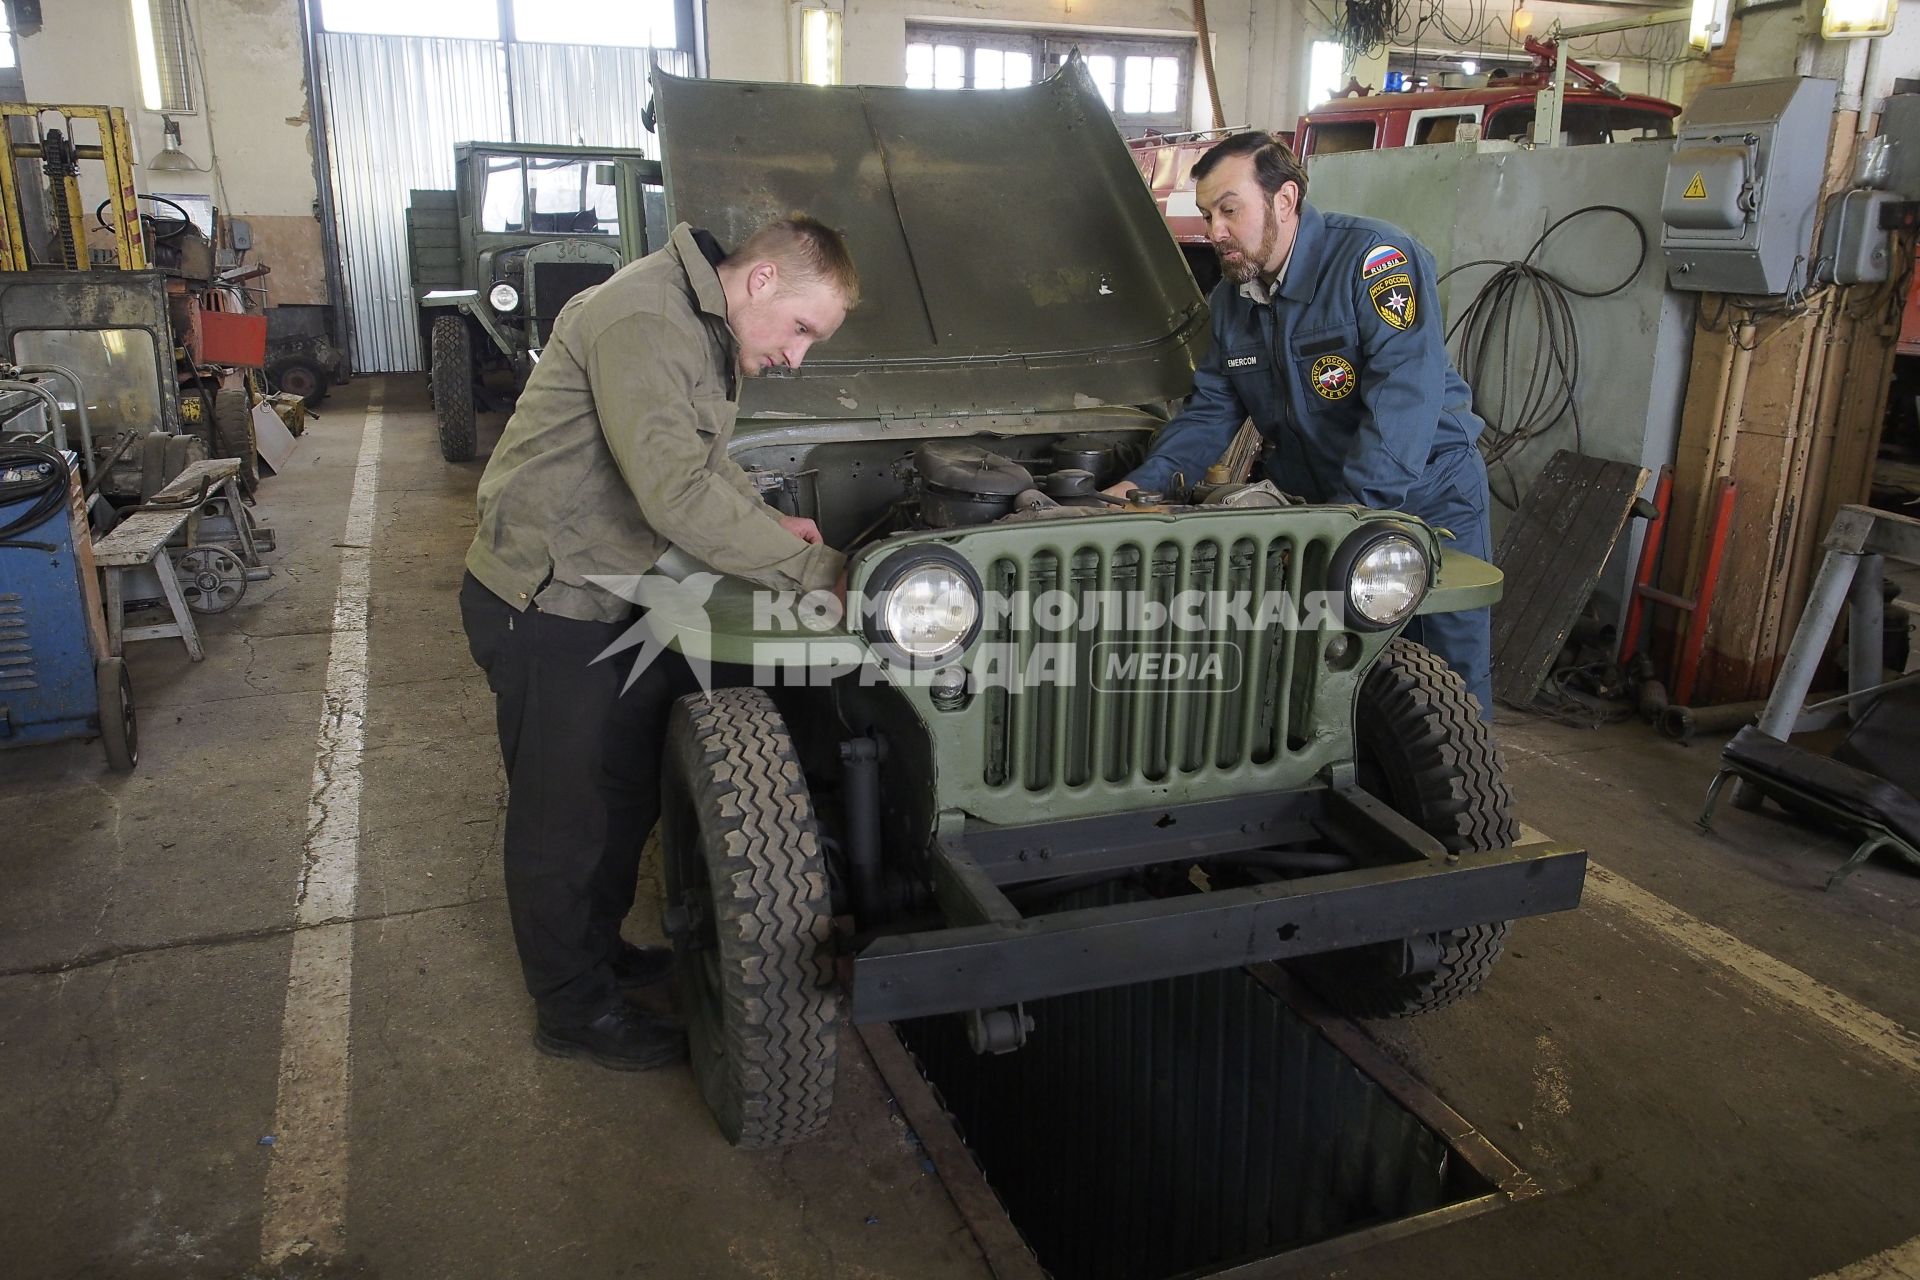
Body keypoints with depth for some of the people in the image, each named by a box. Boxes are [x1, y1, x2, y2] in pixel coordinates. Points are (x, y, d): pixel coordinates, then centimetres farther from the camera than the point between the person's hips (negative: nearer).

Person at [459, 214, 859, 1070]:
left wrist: (765, 521, 2)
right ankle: (572, 1008, 25)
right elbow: (678, 496, -35)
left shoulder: (710, 332, 6)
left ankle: (599, 950, 42)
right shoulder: (641, 322, -26)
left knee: (628, 790, 21)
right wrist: (816, 569, -31)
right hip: (543, 605, -10)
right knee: (562, 814, 6)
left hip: (614, 596, 10)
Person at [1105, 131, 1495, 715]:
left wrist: (1347, 514, -37)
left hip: (1426, 496, -5)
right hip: (1314, 502, 6)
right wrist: (1144, 482, -12)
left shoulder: (1376, 257, -19)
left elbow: (1407, 396, -29)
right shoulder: (1231, 299, 4)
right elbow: (1212, 409, 6)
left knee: (1454, 685, 3)